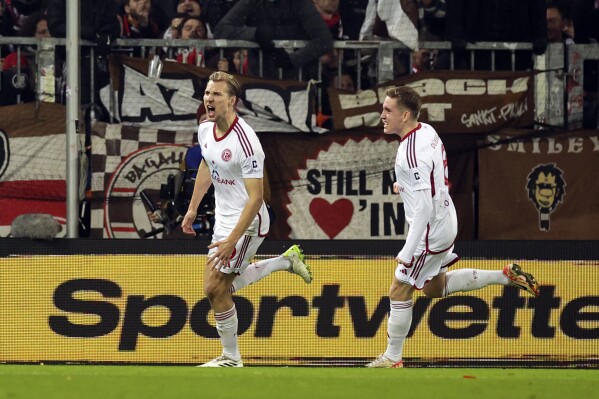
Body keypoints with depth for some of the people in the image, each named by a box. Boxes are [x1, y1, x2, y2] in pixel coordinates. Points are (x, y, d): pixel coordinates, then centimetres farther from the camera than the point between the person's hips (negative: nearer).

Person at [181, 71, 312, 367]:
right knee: (224, 285, 20)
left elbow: (255, 198, -27)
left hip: (247, 222, -9)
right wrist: (192, 209, 22)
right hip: (224, 219, 9)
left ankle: (231, 358, 10)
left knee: (215, 288, -7)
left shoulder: (245, 141, -28)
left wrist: (231, 241, -31)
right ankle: (287, 260, 34)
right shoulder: (205, 129, -3)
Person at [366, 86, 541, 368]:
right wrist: (406, 185, 18)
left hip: (430, 231, -10)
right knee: (434, 287, 24)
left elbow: (424, 206, -29)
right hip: (446, 221, 10)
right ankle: (506, 276, 23)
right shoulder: (427, 131, 1)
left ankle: (392, 358, 13)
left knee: (399, 290, 2)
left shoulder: (412, 153, -28)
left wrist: (408, 252, -28)